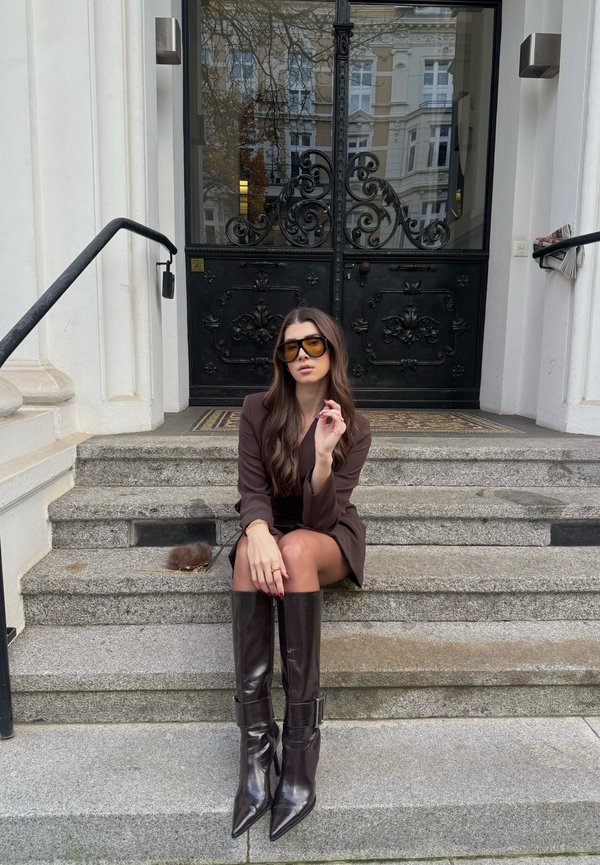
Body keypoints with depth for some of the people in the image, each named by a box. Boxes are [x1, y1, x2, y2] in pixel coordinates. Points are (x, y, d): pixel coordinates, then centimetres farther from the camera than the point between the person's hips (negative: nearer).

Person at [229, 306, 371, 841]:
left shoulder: (354, 428, -10)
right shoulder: (258, 411, -5)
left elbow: (322, 518, -17)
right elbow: (253, 491, -12)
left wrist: (323, 456, -34)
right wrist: (258, 531, -34)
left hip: (331, 541, -1)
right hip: (273, 530, 2)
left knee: (296, 548, -36)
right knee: (250, 550, -34)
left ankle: (302, 748, -33)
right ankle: (256, 744, -33)